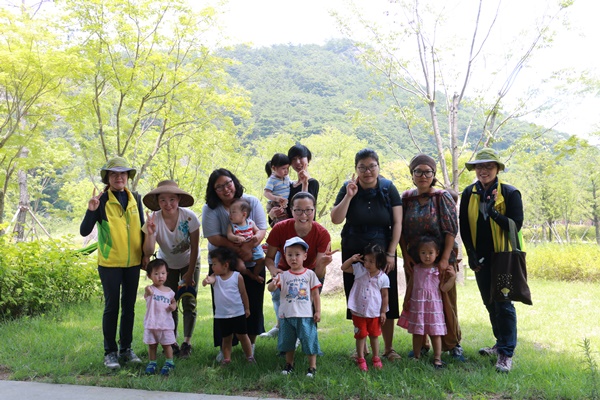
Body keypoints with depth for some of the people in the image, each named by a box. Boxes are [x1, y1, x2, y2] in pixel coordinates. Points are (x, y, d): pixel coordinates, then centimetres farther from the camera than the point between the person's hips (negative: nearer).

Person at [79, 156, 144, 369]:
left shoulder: (135, 198, 4)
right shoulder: (102, 200, -7)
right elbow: (84, 231, -12)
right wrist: (91, 211, -28)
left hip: (133, 263, 4)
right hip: (110, 263, -4)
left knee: (129, 306, 11)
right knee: (112, 306, 2)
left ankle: (126, 349, 23)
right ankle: (110, 352, 14)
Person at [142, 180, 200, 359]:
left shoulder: (189, 217, -28)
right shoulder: (153, 220, -26)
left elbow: (194, 248, -18)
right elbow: (148, 252, -31)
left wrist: (190, 273, -13)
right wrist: (150, 233, -48)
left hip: (189, 262, -1)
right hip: (167, 265, 1)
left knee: (189, 302, -6)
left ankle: (187, 342, 4)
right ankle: (172, 342, 14)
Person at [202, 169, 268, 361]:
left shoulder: (252, 202, -1)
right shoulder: (210, 209, -6)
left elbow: (262, 230, -8)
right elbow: (214, 237, -15)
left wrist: (249, 245, -29)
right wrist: (239, 250, -24)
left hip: (252, 263, 1)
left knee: (253, 306, 6)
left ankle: (250, 345, 24)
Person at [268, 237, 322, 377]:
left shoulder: (310, 274, -2)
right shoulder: (284, 276, 0)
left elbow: (315, 294, 1)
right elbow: (271, 289, -11)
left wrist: (318, 311, -3)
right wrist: (274, 283, -34)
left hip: (306, 316, -2)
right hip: (287, 315, 2)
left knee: (309, 340, 2)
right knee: (288, 341, 16)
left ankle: (312, 367, 16)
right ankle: (289, 365, 33)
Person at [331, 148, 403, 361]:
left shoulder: (388, 188, -3)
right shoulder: (348, 188, -2)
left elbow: (397, 223, -5)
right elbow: (336, 219, -12)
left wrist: (390, 253, -10)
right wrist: (349, 196, -21)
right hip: (354, 254, 1)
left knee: (386, 301, 3)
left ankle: (388, 348, 16)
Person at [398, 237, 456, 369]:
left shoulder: (439, 270, -2)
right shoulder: (415, 269, 6)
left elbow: (443, 288, -6)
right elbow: (411, 286, 12)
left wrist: (453, 277, -17)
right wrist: (407, 302, 11)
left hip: (433, 305, -2)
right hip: (417, 305, 3)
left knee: (435, 333, 2)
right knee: (417, 332, 10)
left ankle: (437, 358, 8)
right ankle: (416, 357, 21)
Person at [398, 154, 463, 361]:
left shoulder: (443, 197, -4)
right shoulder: (406, 198, 5)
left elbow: (451, 230, -8)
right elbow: (401, 230, 7)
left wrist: (445, 259, -14)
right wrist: (406, 256, -2)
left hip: (441, 260, -3)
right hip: (414, 262, 3)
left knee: (446, 302, 4)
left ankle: (453, 344, 20)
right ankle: (420, 345, 23)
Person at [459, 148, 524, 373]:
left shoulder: (510, 193, -7)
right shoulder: (469, 194, 4)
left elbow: (516, 225, -13)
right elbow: (464, 227, 6)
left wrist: (493, 212, -26)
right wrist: (471, 253, -1)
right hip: (481, 259, 5)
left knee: (503, 303, -5)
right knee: (490, 303, 14)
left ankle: (506, 354, 1)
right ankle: (501, 344, 30)